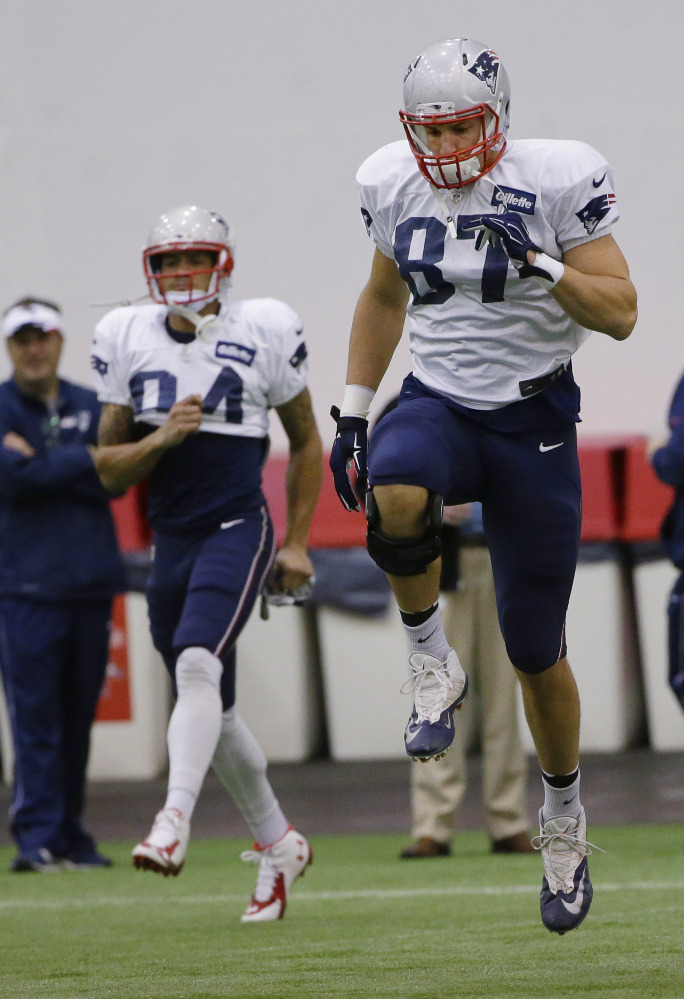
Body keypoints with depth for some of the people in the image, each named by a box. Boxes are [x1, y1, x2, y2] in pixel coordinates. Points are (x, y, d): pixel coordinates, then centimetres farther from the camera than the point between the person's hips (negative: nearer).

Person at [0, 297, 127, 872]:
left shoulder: (91, 408, 13)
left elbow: (114, 479, -2)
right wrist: (84, 461, -6)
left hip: (90, 584, 4)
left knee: (78, 718, 7)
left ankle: (70, 835, 14)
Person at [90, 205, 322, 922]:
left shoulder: (262, 333, -2)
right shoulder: (126, 341, 4)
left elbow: (305, 442, 10)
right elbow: (109, 471, 7)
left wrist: (296, 542, 6)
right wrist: (159, 439, -13)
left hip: (238, 531, -5)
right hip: (171, 540, 5)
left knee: (197, 663, -28)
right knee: (212, 710, 13)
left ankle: (174, 821, -37)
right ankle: (277, 843, 30)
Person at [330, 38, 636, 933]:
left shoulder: (557, 181, -11)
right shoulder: (394, 185, 1)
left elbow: (620, 314, -11)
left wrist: (540, 263, -26)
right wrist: (352, 414, 13)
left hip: (533, 421, -2)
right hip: (438, 405, 2)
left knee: (536, 652, 4)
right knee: (394, 495, -37)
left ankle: (564, 815, 30)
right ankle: (434, 669, -13)